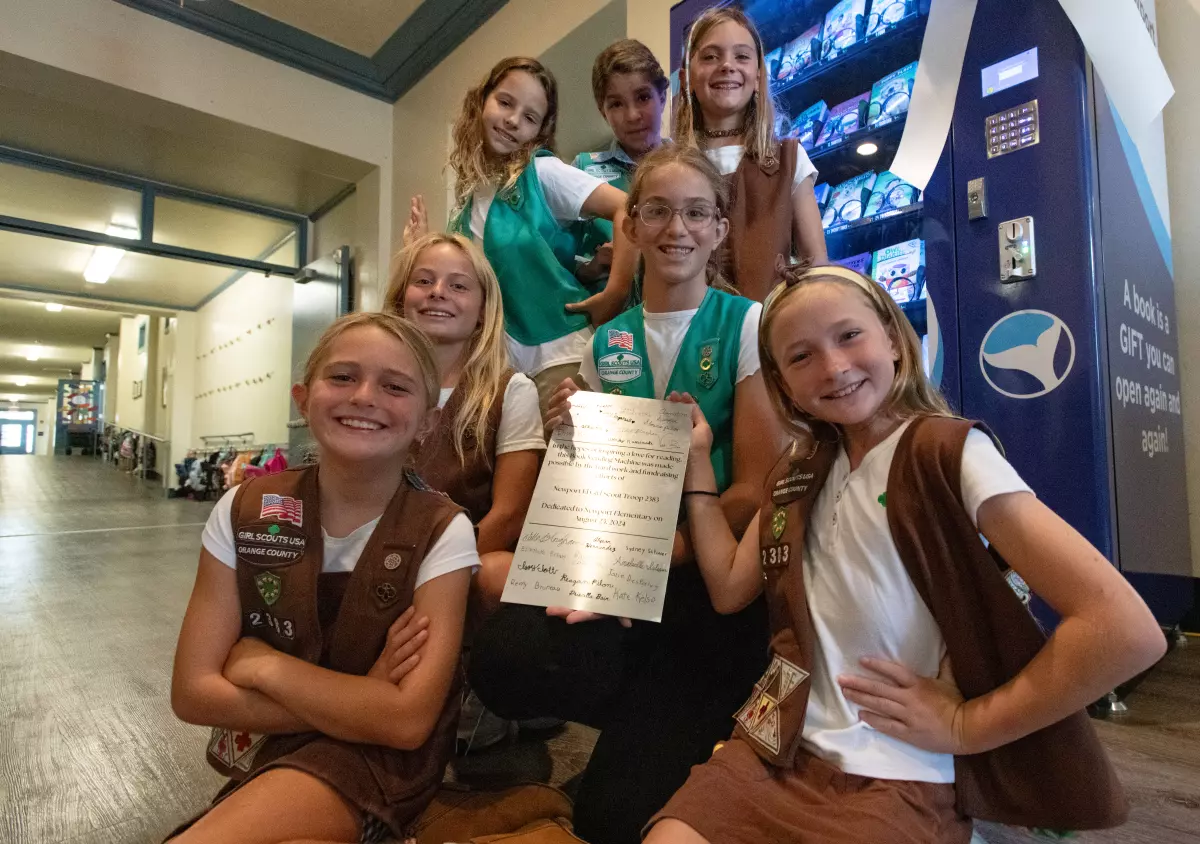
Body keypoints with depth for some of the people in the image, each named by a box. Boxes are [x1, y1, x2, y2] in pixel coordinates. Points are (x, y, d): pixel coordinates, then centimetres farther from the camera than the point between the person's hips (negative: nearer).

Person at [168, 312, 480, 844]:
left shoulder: (441, 533, -15)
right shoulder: (245, 511, -6)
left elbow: (406, 720, -21)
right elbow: (194, 691, -8)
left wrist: (262, 663, -13)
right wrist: (356, 704, -16)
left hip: (375, 759, -2)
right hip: (262, 752, 3)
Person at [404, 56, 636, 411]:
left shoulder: (543, 172, -5)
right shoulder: (471, 194, 11)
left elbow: (627, 208, -15)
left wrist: (615, 293, -19)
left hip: (560, 347, -5)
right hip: (501, 356, 6)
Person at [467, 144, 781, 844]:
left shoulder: (747, 325, -4)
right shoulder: (606, 344, 8)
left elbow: (756, 491, -9)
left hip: (716, 580, -4)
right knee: (504, 659, -26)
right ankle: (668, 717, 4)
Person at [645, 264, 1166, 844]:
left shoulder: (950, 453, -12)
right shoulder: (796, 475, 8)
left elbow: (1128, 631, -18)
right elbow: (729, 590, 8)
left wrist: (963, 725, -11)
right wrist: (697, 462, 7)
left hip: (901, 778, -4)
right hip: (778, 750, 4)